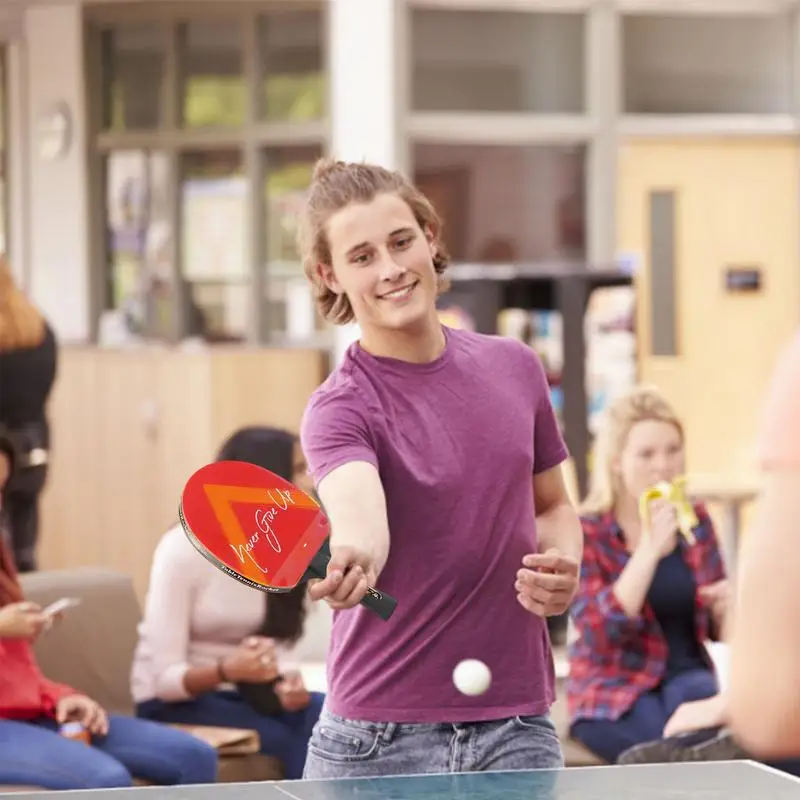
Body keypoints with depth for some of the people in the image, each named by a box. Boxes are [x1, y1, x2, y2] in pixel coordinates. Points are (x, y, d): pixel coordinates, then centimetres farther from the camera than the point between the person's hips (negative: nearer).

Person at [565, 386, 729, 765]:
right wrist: (650, 548, -27)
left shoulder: (695, 521, 6)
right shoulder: (584, 533, -8)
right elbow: (599, 634, -21)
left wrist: (726, 607, -10)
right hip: (613, 697, -3)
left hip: (686, 674, 4)